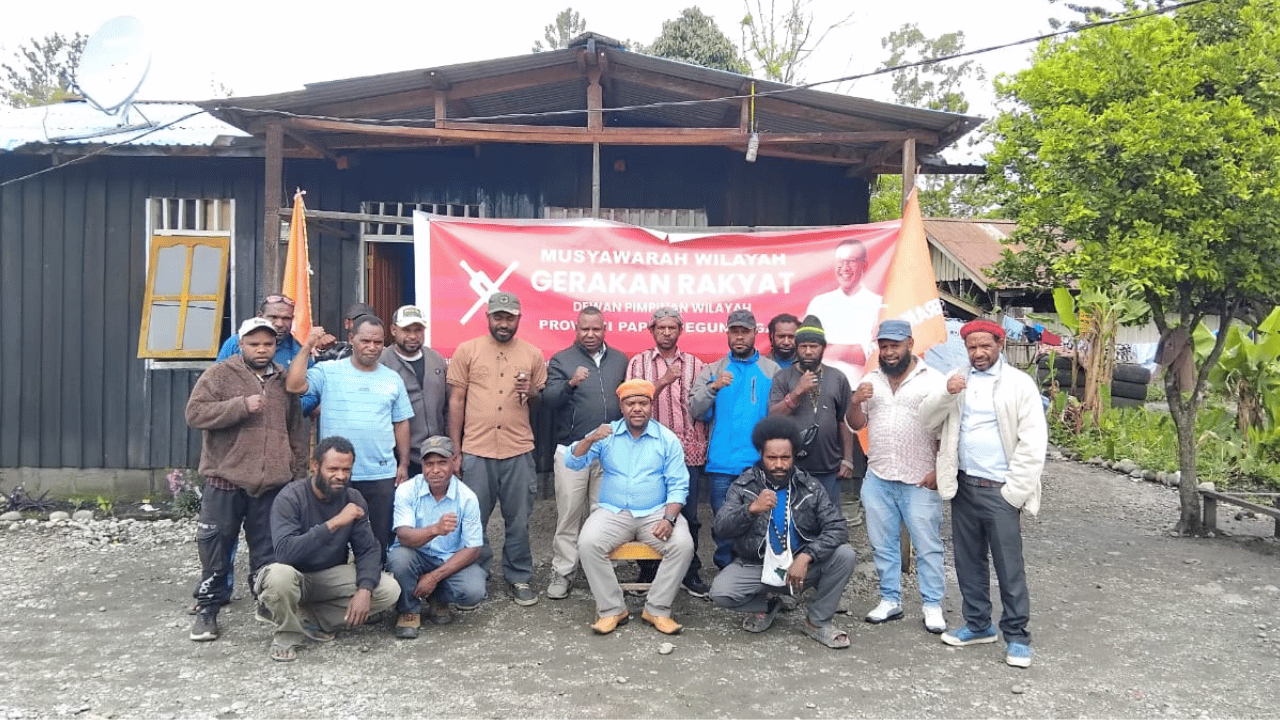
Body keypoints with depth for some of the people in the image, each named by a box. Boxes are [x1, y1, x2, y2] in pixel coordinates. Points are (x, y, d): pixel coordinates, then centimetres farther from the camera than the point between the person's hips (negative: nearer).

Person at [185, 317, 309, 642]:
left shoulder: (284, 381, 13)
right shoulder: (219, 375, 1)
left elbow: (297, 431, 18)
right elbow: (195, 413, -11)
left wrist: (299, 474, 15)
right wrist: (242, 406, -19)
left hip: (273, 482, 3)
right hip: (226, 479, -3)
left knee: (268, 548, 9)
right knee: (216, 546, 3)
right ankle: (208, 607, 15)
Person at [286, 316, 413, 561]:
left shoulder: (393, 379, 9)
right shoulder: (328, 371, 0)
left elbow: (401, 423, 13)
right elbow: (294, 385, -16)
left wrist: (404, 464, 10)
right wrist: (307, 347, -15)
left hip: (382, 475, 2)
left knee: (380, 540, 8)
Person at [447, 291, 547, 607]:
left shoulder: (533, 355, 7)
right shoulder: (467, 351, 2)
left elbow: (544, 398, 17)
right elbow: (456, 401, 3)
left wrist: (532, 392, -8)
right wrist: (455, 451, -1)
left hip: (519, 451, 1)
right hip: (476, 451, -1)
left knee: (518, 521, 8)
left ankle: (519, 578, 23)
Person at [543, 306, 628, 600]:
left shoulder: (619, 360, 11)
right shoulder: (561, 360, 3)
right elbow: (549, 399, -8)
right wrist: (571, 384, -27)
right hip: (572, 450, -2)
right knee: (568, 514, 0)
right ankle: (562, 573, 9)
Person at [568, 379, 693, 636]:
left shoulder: (667, 439, 6)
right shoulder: (607, 434, 8)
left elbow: (678, 486, 1)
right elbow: (573, 462, -2)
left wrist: (669, 518, -16)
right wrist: (590, 440, -21)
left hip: (656, 513, 0)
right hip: (612, 512, 0)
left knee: (683, 545, -27)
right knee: (588, 543, -27)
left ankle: (657, 609, -10)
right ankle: (612, 609, -11)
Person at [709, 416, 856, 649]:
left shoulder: (809, 488, -2)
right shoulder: (744, 486, -4)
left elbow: (838, 528, -12)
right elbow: (721, 527, -15)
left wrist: (806, 557, -27)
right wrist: (752, 509, -34)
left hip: (801, 565, 1)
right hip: (757, 566, -1)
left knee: (845, 555, -23)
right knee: (720, 592, -27)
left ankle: (817, 621, -1)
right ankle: (767, 605, 8)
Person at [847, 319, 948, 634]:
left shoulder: (933, 380, -4)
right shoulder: (871, 380, 9)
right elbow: (857, 425, 11)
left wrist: (940, 470, -11)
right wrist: (855, 402, -9)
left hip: (920, 481, -4)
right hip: (878, 478, 5)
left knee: (928, 545, 2)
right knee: (883, 545, 12)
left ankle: (932, 605, 13)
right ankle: (890, 600, 24)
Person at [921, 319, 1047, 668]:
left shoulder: (1019, 383, -5)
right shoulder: (957, 380, 10)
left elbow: (1033, 442, -9)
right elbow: (927, 418, 3)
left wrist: (1014, 491, -12)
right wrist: (946, 394, -16)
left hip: (999, 491, -5)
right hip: (963, 486, 5)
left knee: (1010, 567, 0)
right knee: (969, 561, 14)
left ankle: (1016, 636, 12)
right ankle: (978, 624, 28)